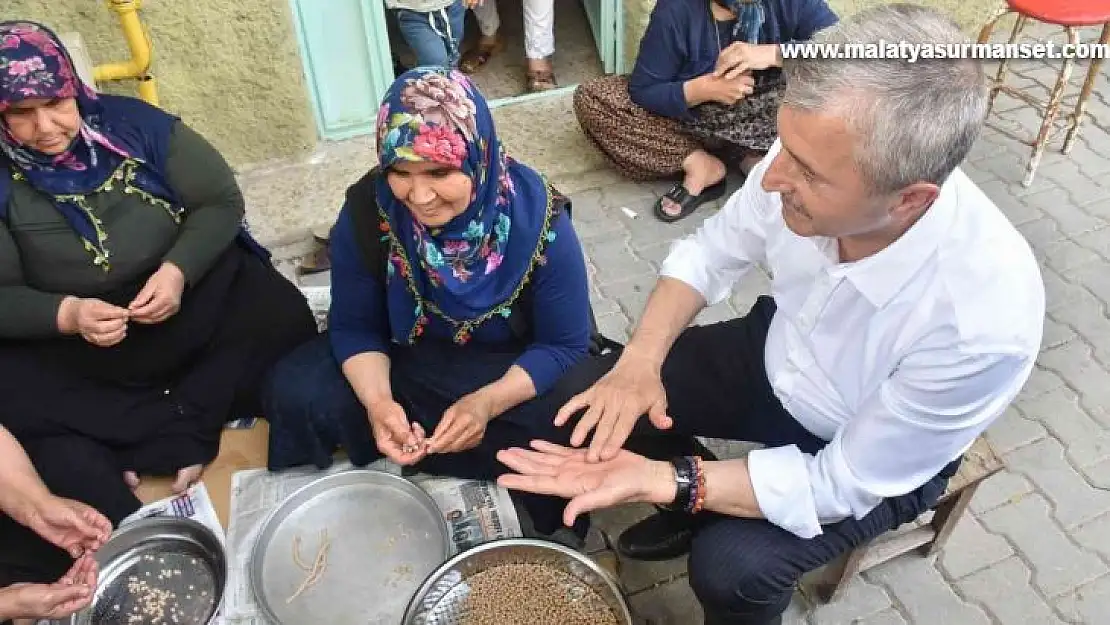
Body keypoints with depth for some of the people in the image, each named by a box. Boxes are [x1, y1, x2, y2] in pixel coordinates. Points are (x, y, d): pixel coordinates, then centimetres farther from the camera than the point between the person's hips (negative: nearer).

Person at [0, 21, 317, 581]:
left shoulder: (132, 123, -7)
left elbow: (221, 201, -5)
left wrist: (178, 270, -22)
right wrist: (67, 314, -29)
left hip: (194, 291, 1)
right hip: (70, 341, 0)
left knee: (282, 320, -24)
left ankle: (170, 437, -19)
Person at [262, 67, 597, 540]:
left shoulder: (537, 219, -26)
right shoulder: (367, 211, -21)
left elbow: (564, 345, -18)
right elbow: (355, 327, -9)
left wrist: (487, 403, -35)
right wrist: (377, 401, -29)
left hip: (513, 370, -2)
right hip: (404, 358, 2)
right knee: (295, 392, -18)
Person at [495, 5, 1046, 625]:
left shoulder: (986, 321, -38)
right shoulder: (815, 157, -27)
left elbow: (841, 484, -27)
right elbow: (711, 252, -7)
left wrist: (656, 478, -34)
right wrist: (640, 361, -22)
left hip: (874, 458, -4)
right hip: (776, 355, 4)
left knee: (731, 565, -23)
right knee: (590, 398, -4)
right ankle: (690, 510, 23)